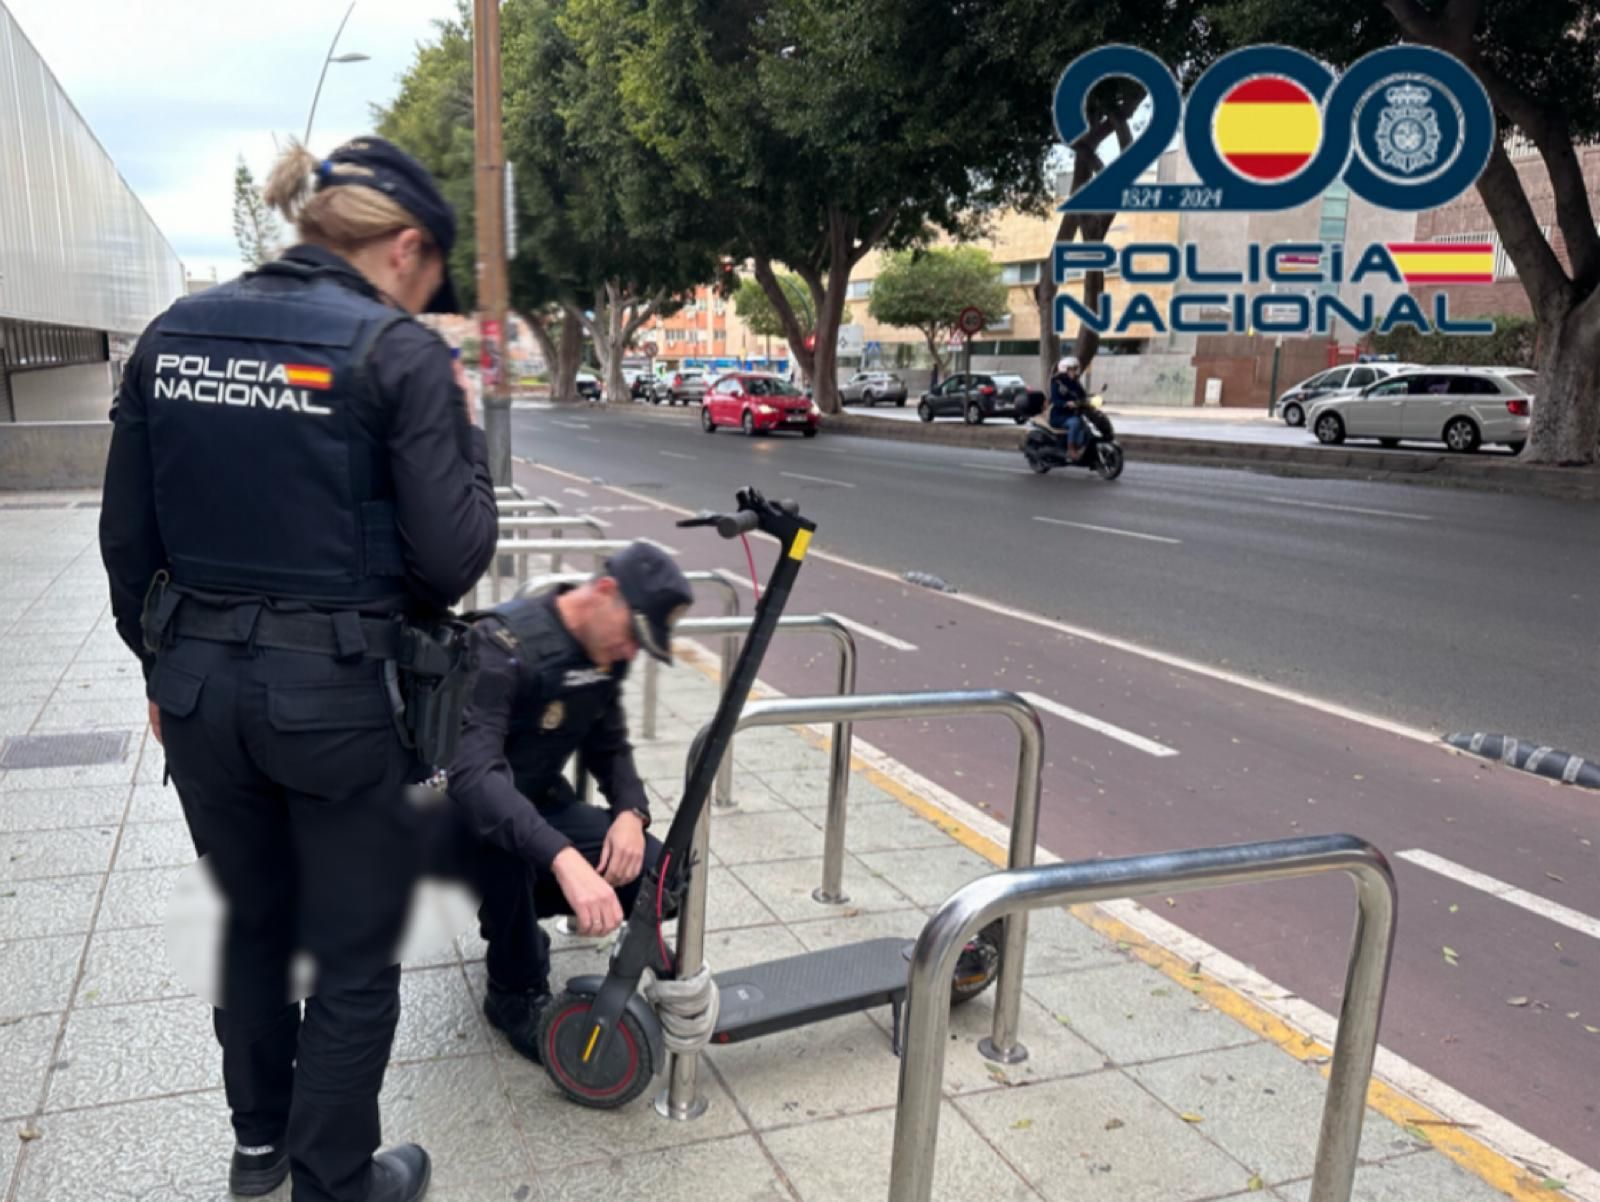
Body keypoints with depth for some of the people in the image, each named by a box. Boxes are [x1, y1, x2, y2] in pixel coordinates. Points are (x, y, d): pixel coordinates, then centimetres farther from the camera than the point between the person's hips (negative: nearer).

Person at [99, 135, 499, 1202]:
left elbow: (127, 537, 8)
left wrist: (169, 665, 19)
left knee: (253, 923, 27)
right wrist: (464, 434, 1)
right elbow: (452, 556, -15)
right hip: (342, 698, -6)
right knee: (354, 961, 14)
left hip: (202, 687, 6)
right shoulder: (398, 352, -13)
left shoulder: (174, 335, 4)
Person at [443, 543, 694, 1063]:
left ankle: (513, 909, 12)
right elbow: (472, 776, -42)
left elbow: (610, 746, 7)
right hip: (461, 812, -6)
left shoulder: (605, 652, -5)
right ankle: (517, 992, -13)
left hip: (541, 802, 6)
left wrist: (631, 812, -16)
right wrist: (564, 859, -56)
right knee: (501, 838, -41)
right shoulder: (503, 645, -29)